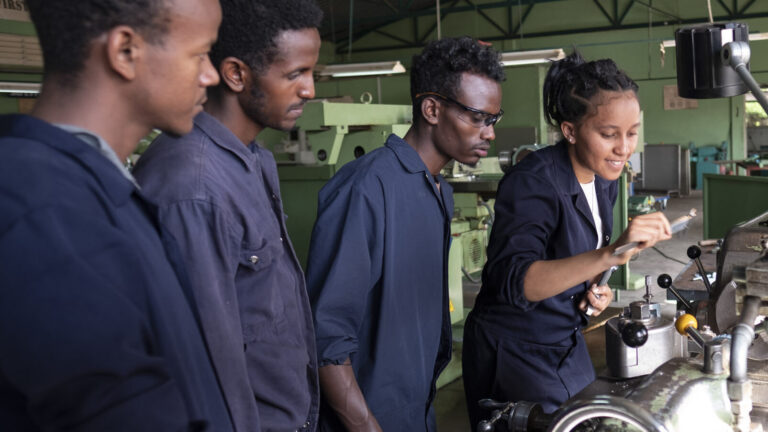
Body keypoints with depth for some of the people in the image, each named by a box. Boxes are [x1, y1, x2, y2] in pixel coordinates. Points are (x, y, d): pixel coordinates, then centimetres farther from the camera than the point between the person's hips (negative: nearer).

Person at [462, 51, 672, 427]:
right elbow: (512, 280, -39)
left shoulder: (603, 180, 0)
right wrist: (608, 255, -49)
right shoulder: (531, 182, -25)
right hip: (515, 350, -8)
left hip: (567, 345, 8)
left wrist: (594, 287, -5)